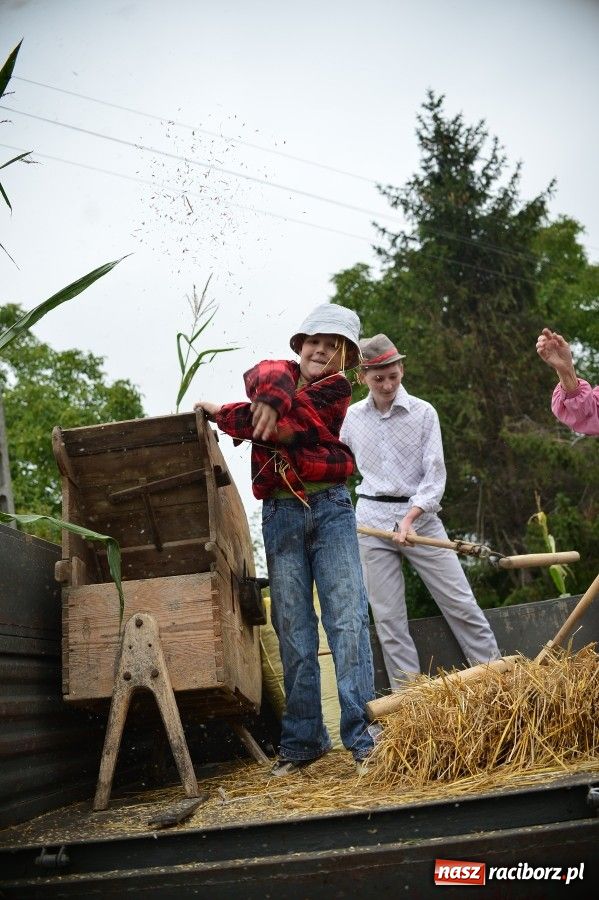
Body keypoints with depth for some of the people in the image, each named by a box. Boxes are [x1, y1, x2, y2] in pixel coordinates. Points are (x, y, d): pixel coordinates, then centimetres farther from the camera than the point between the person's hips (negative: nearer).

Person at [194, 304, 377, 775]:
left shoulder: (337, 390, 5)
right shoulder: (281, 371, 12)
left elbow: (289, 423, -11)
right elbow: (264, 376, -13)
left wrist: (218, 414, -8)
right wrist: (271, 394, -34)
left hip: (330, 509, -1)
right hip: (280, 514, 2)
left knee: (348, 618, -9)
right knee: (293, 629, 3)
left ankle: (362, 735, -6)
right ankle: (303, 740, 10)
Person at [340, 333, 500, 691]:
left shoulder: (424, 412, -2)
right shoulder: (352, 417, 6)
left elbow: (435, 476, -7)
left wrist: (409, 518, -18)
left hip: (419, 515, -2)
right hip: (371, 520, 2)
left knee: (461, 602, -1)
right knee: (387, 614, 3)